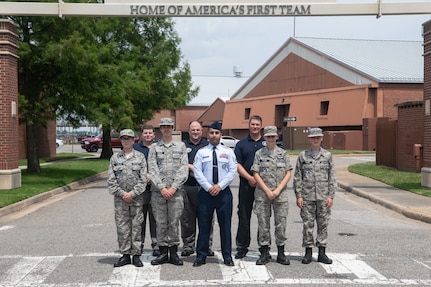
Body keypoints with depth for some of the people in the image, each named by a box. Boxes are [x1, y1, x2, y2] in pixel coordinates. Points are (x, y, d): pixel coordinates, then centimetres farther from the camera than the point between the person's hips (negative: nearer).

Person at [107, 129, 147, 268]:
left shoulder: (140, 157, 3)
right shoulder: (115, 157, 7)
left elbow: (143, 179, -2)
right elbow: (111, 180, 2)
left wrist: (132, 193, -11)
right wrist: (122, 193, -8)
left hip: (137, 198, -1)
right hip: (120, 198, 1)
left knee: (136, 226, 3)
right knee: (122, 227, 3)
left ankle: (136, 255, 10)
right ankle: (125, 254, 13)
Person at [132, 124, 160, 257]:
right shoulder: (135, 148, 10)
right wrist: (145, 175, -10)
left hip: (155, 187, 0)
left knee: (155, 217, 0)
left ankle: (156, 245, 4)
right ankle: (139, 244, 11)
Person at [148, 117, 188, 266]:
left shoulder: (181, 146, 9)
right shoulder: (154, 147, 9)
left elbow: (184, 169, 1)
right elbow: (152, 170, 1)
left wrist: (173, 187, -9)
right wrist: (162, 188, -10)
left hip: (176, 191, 0)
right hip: (158, 191, 1)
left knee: (174, 222, 2)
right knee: (160, 223, 4)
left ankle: (173, 252, 10)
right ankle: (163, 252, 12)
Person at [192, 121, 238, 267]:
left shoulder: (228, 152, 7)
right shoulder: (201, 152, 6)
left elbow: (233, 171, -1)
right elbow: (197, 172, -2)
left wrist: (219, 186, -11)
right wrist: (209, 187, -12)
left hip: (224, 192, 0)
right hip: (206, 192, 0)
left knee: (225, 225, 4)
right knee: (204, 225, 3)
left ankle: (227, 256, 13)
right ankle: (201, 256, 11)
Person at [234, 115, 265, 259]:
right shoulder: (241, 144, 9)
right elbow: (237, 164, 1)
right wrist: (250, 178, -11)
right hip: (246, 185, 0)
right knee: (244, 216, 3)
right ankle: (242, 247, 11)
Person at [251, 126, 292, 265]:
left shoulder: (283, 153, 7)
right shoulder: (259, 153, 4)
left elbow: (288, 173, 3)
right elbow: (256, 174, -1)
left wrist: (278, 190, -8)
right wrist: (267, 191, -8)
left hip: (280, 194, 1)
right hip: (262, 194, -1)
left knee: (281, 224, 3)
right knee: (263, 224, 3)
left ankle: (281, 253, 13)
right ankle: (264, 253, 12)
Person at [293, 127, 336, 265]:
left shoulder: (328, 155, 6)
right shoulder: (302, 156, 3)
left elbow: (332, 177, 6)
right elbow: (297, 177, 3)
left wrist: (331, 196, -2)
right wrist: (298, 196, -4)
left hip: (323, 197, 1)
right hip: (307, 197, -1)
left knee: (323, 224, 5)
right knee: (307, 224, 2)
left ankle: (322, 252, 14)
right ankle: (308, 252, 12)